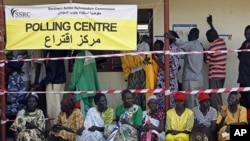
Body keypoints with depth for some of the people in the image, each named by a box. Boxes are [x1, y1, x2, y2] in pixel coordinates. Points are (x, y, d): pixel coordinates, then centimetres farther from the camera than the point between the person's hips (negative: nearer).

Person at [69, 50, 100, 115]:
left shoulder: (80, 55, -12)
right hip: (91, 87, 8)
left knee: (84, 108, -7)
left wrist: (72, 86, -4)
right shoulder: (90, 54, 11)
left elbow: (77, 72, -12)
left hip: (83, 87, -8)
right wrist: (97, 87, 20)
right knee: (90, 108, 12)